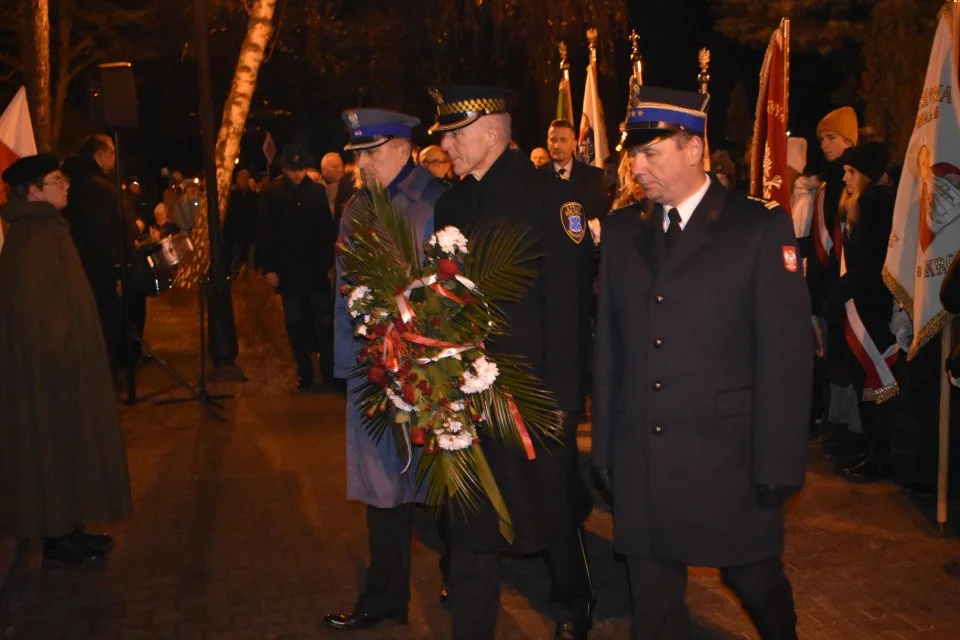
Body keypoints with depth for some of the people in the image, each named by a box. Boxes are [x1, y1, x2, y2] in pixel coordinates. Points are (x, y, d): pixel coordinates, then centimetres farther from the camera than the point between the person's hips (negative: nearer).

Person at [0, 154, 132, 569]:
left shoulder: (45, 229, 11)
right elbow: (33, 309, -23)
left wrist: (69, 353, 14)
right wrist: (61, 356, -19)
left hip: (63, 361, 10)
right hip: (50, 367, -10)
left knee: (68, 447, 15)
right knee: (56, 448, 0)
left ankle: (67, 530, 25)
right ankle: (57, 542, 12)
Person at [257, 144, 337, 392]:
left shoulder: (317, 191, 1)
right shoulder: (272, 194, -1)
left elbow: (328, 229, 3)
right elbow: (264, 234, 0)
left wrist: (331, 263, -1)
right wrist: (269, 268, -5)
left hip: (317, 269, 0)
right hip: (289, 270, 0)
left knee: (323, 322, 1)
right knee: (296, 324, 5)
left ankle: (328, 372, 9)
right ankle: (304, 373, 15)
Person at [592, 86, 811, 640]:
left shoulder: (761, 227, -6)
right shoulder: (621, 230, 7)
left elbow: (785, 356, -8)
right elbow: (609, 347, 7)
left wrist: (778, 468, -10)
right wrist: (605, 447, 6)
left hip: (730, 460, -3)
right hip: (640, 463, 4)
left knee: (756, 582, 13)